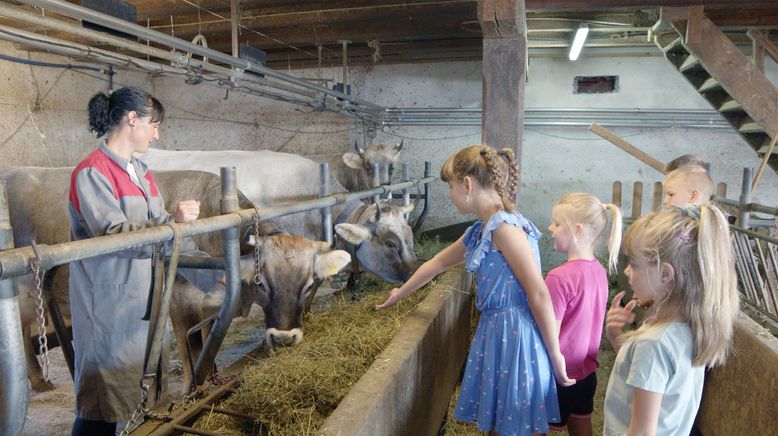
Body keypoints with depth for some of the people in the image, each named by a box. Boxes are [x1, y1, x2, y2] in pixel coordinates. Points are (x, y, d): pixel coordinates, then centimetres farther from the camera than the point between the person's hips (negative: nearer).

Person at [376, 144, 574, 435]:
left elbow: (539, 295, -20)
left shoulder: (504, 226, -19)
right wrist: (400, 294, 36)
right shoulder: (479, 231, 10)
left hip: (516, 334, -8)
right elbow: (437, 263, 23)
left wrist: (555, 356, -14)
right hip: (495, 332, 8)